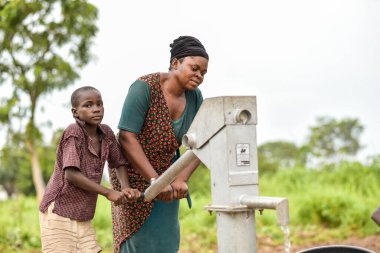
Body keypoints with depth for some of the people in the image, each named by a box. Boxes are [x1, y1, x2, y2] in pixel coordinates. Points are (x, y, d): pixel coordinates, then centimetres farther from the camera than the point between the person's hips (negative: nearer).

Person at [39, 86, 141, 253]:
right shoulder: (73, 132, -15)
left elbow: (119, 162, 15)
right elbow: (71, 174, -22)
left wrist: (126, 188, -5)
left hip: (83, 218, 7)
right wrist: (108, 193, -19)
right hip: (58, 213, -7)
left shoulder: (106, 133, 3)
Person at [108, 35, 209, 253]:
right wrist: (154, 180, -36)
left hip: (165, 169, 5)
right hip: (131, 169, -5)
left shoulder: (194, 97, -11)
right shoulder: (144, 87, -29)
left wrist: (182, 179, -26)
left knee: (165, 234, 2)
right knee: (136, 233, -2)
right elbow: (127, 137, -32)